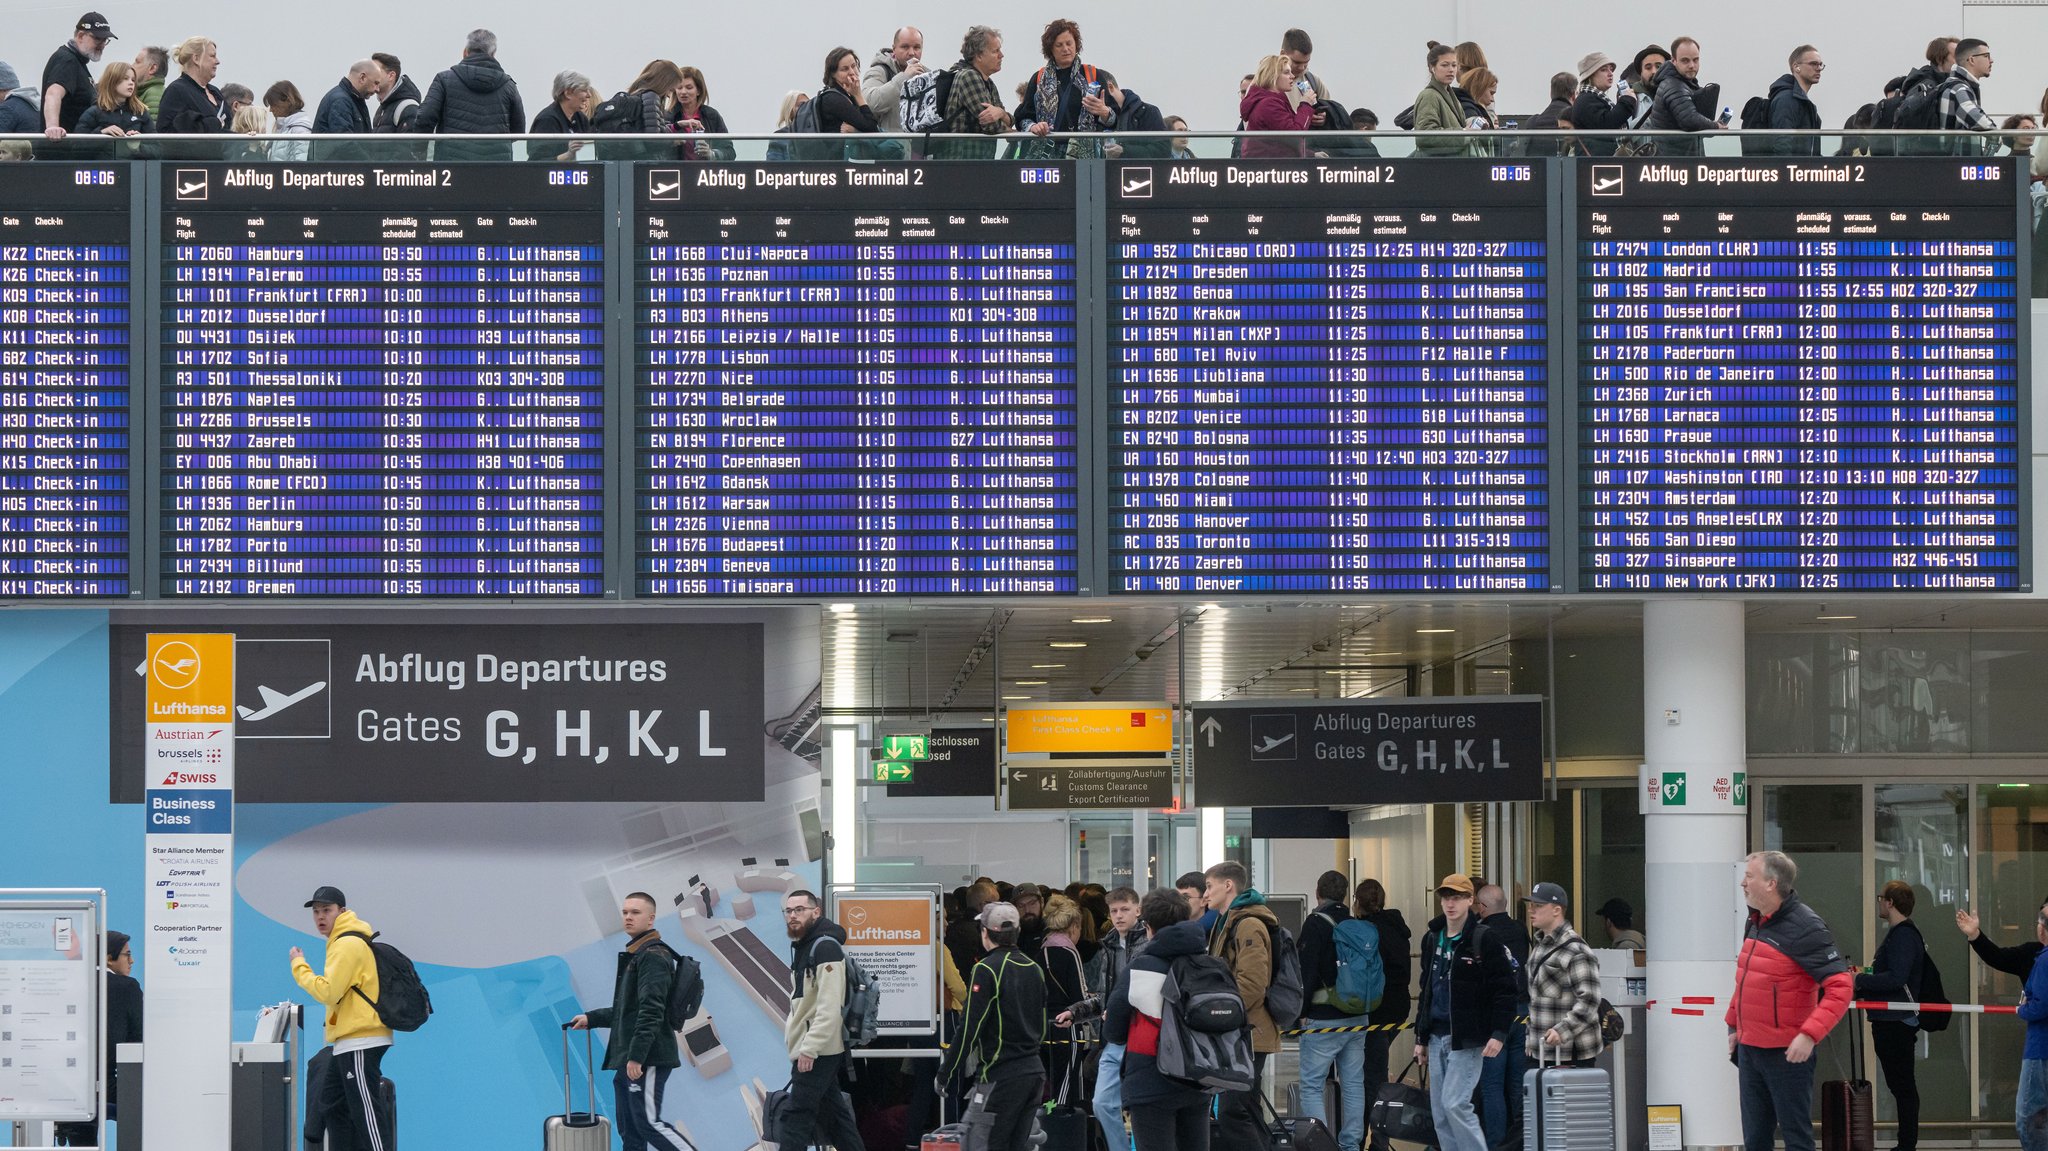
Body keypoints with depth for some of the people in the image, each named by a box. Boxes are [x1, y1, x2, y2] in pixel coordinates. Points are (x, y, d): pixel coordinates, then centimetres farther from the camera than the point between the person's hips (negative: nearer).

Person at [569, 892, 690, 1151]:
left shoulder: (653, 956, -12)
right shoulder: (633, 955, 20)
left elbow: (651, 1010, -21)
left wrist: (637, 1056, -25)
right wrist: (591, 1018, 21)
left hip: (648, 1059, -10)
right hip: (628, 1060, 10)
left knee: (648, 1123, -11)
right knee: (629, 1129, 9)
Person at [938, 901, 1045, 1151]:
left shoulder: (986, 970, -12)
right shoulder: (1034, 970, 12)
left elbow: (970, 1029, -14)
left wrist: (946, 1074, -8)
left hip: (1001, 1075, -8)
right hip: (1034, 1072, 8)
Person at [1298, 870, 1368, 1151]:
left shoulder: (1316, 924, -11)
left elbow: (1307, 970, -15)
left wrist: (1302, 1010, -9)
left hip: (1323, 1019, -7)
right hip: (1357, 1017, 7)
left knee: (1311, 1085, -4)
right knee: (1353, 1084, 11)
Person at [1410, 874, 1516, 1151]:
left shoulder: (1483, 939, -9)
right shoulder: (1432, 938, 12)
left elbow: (1504, 990, -10)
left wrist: (1499, 1033, -17)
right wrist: (1421, 1036, 19)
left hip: (1467, 1039, -7)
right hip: (1437, 1036, 7)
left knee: (1455, 1104, -14)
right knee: (1440, 1111, 7)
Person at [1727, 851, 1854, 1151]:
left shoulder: (1805, 928, -17)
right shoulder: (1755, 923, 10)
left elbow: (1839, 987, -22)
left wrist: (1809, 1035, -31)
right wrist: (1733, 1024, 21)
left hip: (1787, 1054, -8)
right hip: (1749, 1048, 8)